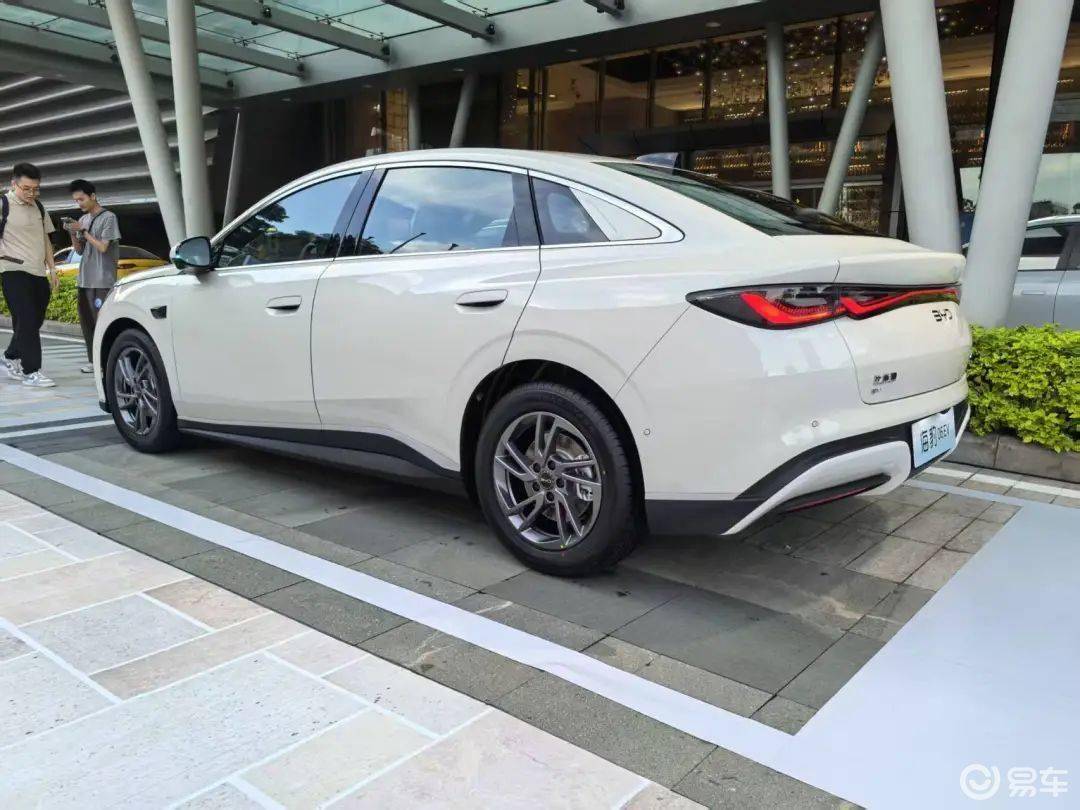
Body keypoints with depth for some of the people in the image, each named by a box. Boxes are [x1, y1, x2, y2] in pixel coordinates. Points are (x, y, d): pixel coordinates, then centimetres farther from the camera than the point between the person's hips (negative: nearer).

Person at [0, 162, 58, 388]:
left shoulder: (39, 208, 17)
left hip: (39, 274, 6)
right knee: (26, 321, -11)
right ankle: (31, 371, -8)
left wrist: (52, 269, 17)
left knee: (34, 321, 9)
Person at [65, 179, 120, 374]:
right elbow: (79, 250, 16)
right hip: (85, 278, 7)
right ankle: (93, 360, 13)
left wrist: (83, 231, -10)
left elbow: (103, 247, -10)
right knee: (86, 320, 7)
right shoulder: (83, 219, 16)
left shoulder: (108, 217, -4)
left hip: (102, 280, -7)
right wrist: (72, 233, 0)